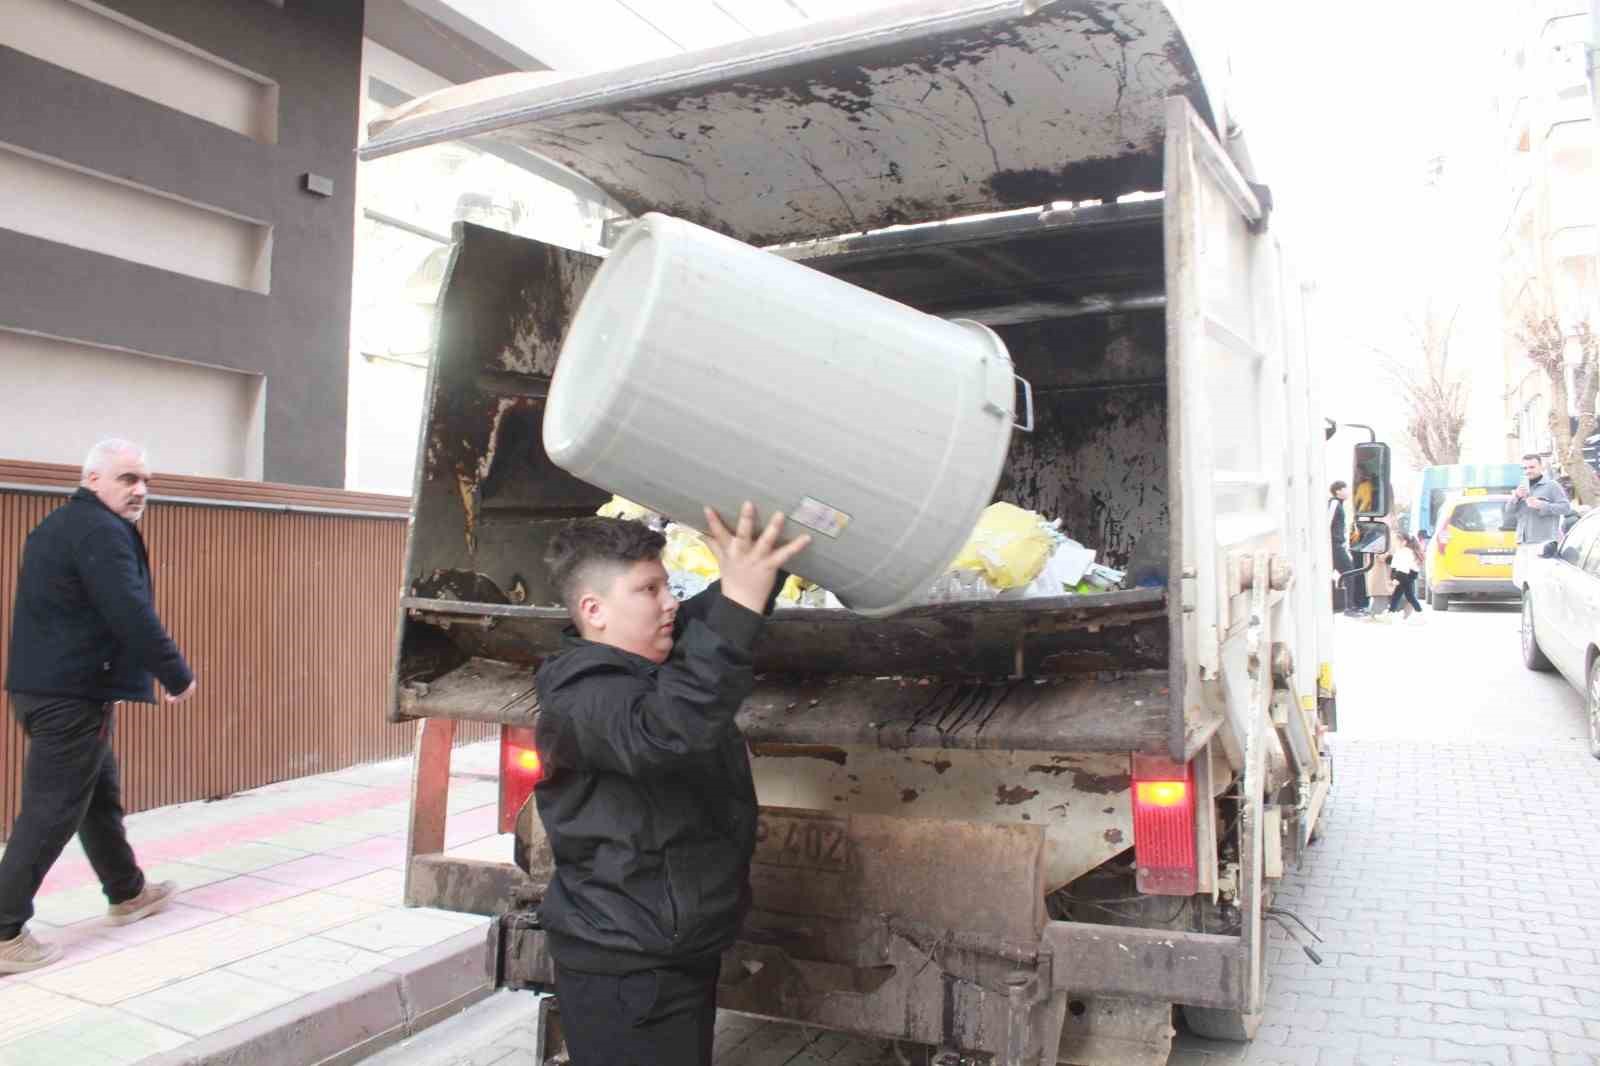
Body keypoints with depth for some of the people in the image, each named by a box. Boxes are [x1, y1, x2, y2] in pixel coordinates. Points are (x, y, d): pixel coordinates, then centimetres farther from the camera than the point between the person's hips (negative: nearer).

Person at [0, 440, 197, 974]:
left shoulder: (62, 524, 17)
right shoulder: (101, 530, -16)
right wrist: (178, 675, -14)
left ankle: (127, 893, 36)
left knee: (100, 793, 21)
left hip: (50, 683, 11)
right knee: (51, 812, -4)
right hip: (71, 692, -11)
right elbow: (131, 615, -23)